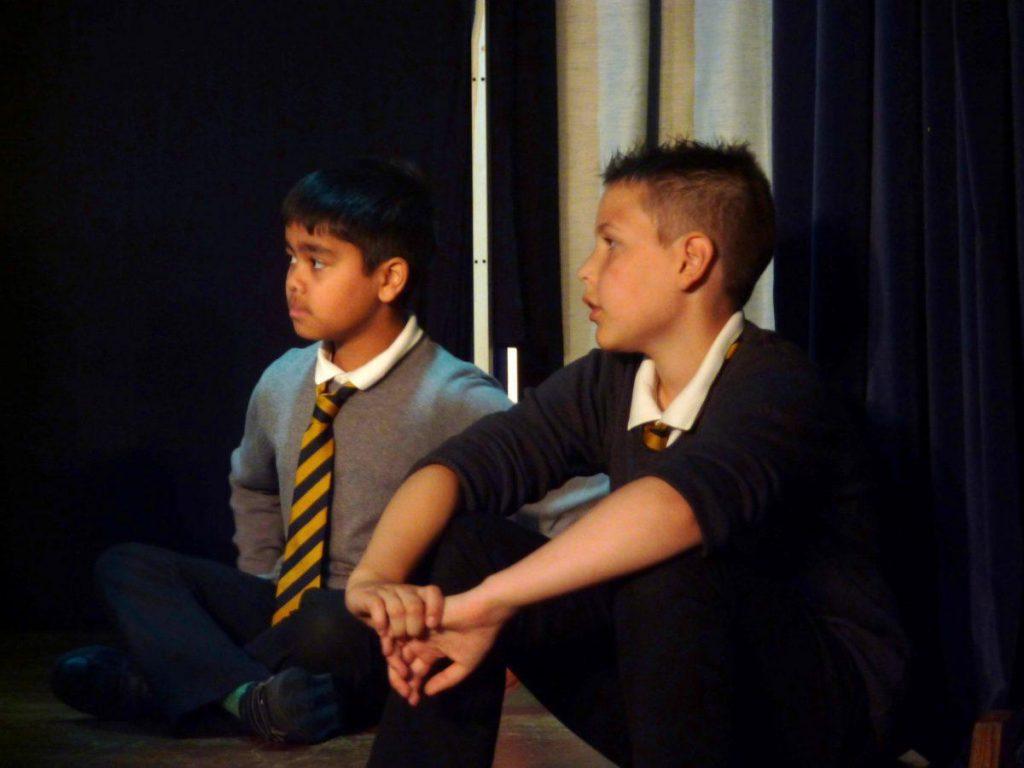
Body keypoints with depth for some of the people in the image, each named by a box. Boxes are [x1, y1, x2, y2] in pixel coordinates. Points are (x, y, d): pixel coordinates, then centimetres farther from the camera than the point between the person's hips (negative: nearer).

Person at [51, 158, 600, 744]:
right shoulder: (282, 385, 4)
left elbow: (583, 502, -23)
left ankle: (160, 678, -16)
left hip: (385, 634, -7)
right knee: (128, 566, -6)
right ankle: (243, 692, -31)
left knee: (332, 620, -38)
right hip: (282, 609, 7)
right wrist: (261, 587, 13)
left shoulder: (454, 402, -17)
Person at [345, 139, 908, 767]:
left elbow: (685, 497, -40)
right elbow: (466, 462, -6)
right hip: (671, 688, 7)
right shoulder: (610, 384, 3)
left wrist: (489, 599, -45)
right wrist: (376, 576, -26)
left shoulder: (773, 385, -20)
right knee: (464, 542, -4)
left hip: (816, 700, -6)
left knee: (666, 570, -35)